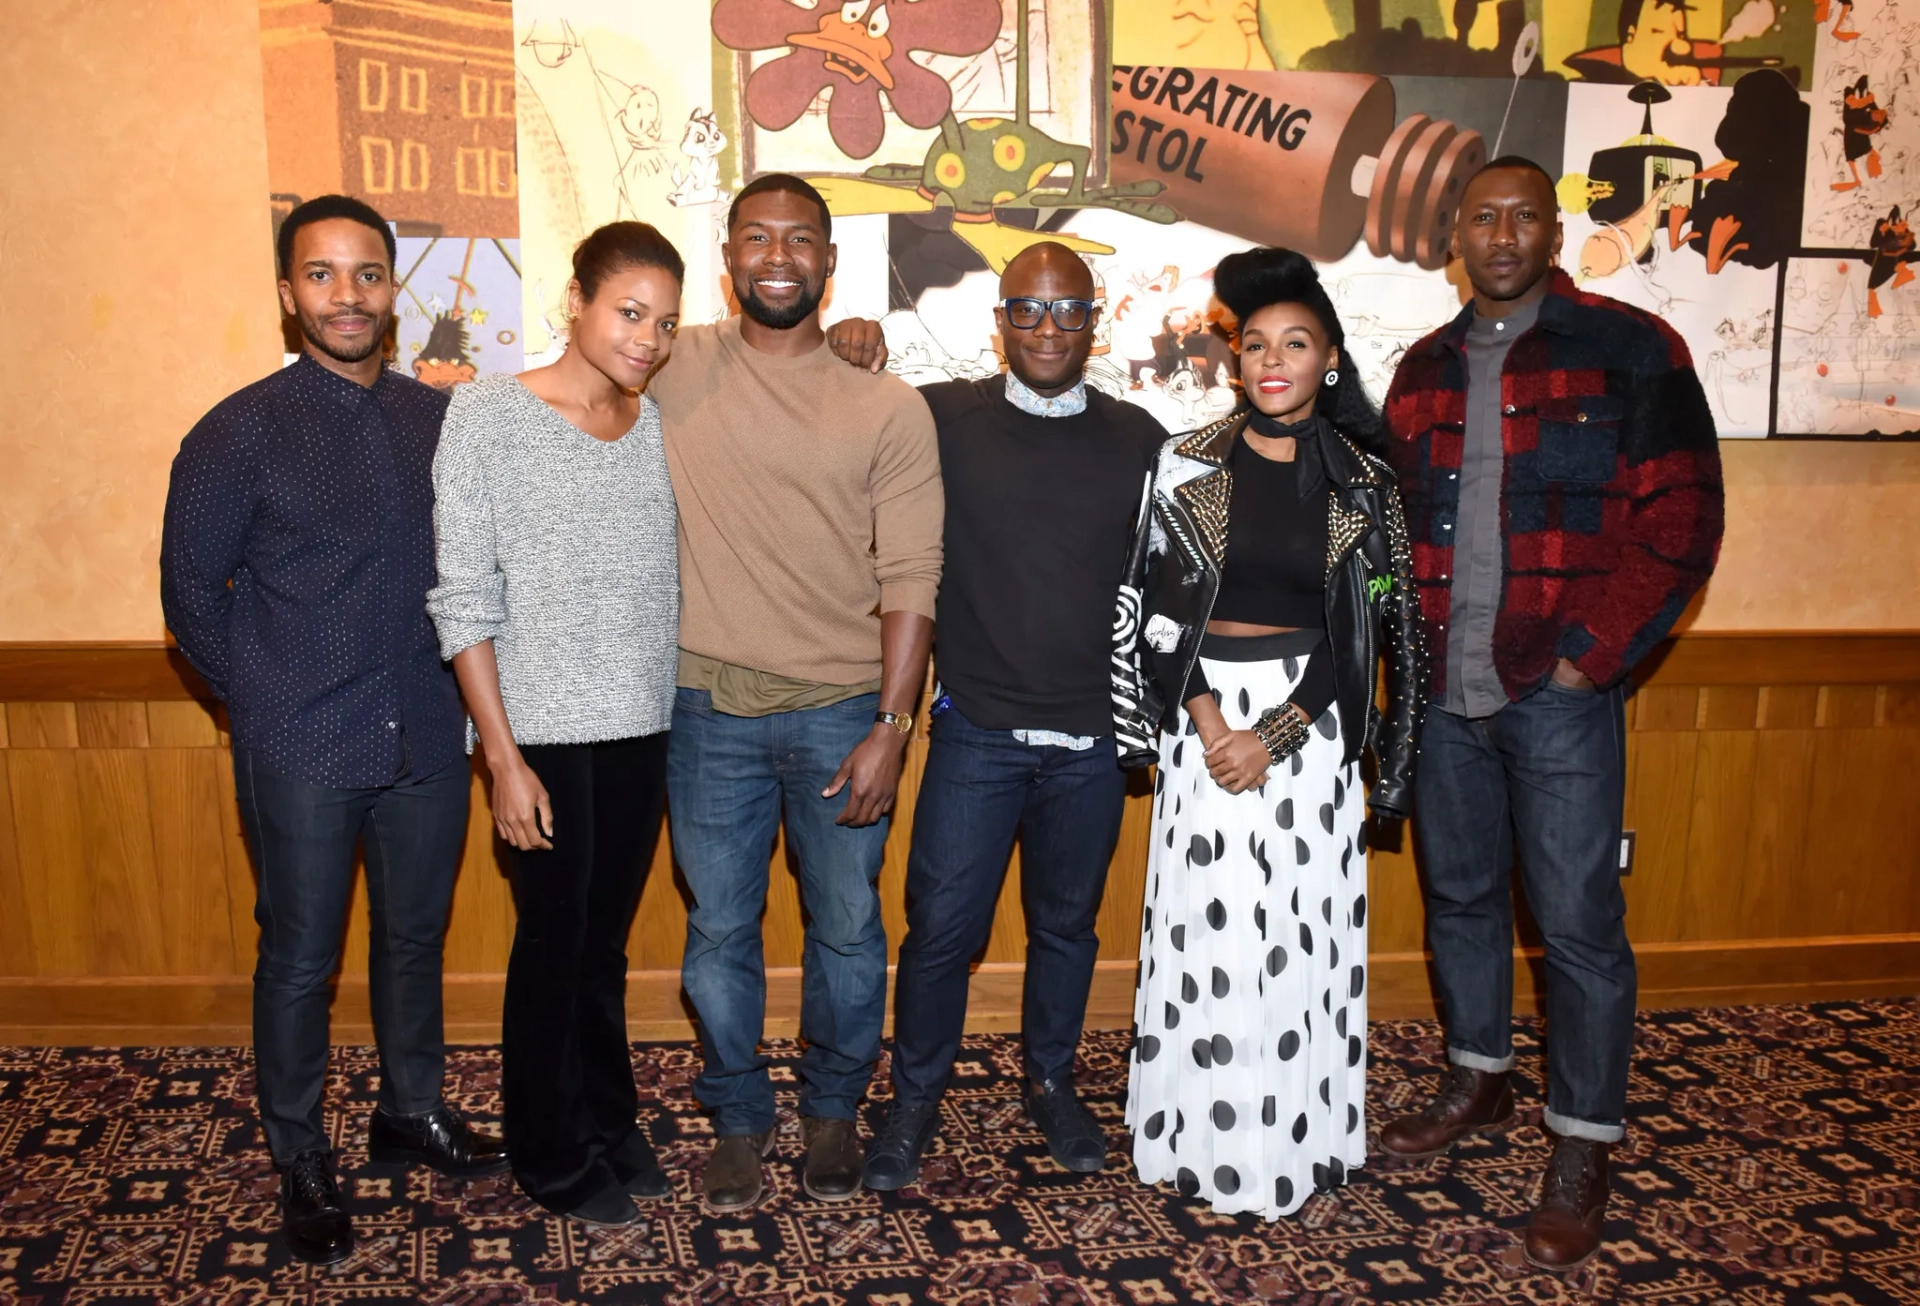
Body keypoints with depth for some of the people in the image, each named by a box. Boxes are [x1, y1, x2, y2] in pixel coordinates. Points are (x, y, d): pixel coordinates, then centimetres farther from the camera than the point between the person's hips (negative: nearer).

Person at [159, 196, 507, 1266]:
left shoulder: (439, 419, 4)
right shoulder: (241, 432, -6)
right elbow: (192, 588, -1)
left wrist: (459, 685, 2)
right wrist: (266, 697, -1)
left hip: (427, 739, 3)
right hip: (301, 754, -3)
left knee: (416, 938, 17)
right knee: (301, 960, 10)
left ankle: (413, 1110, 38)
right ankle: (303, 1162, 28)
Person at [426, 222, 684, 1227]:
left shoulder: (663, 424, 4)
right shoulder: (487, 415, -8)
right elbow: (463, 599, -10)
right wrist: (503, 757, -12)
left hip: (643, 728, 4)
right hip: (543, 732, -4)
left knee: (606, 942, 17)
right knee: (552, 946, 10)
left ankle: (608, 1123, 37)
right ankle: (553, 1160, 29)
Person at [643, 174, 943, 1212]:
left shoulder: (889, 409, -1)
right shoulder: (675, 369, 1)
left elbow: (909, 580, -4)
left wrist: (890, 728, -10)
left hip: (840, 711, 0)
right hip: (709, 707, 1)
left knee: (847, 928, 12)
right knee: (719, 930, 12)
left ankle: (832, 1110, 35)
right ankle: (739, 1118, 34)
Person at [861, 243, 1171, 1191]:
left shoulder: (1138, 440, 4)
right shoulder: (944, 418, -2)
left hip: (1091, 740, 2)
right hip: (976, 731, -2)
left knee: (1067, 924, 16)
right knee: (941, 926, 3)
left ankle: (1051, 1084, 38)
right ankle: (915, 1100, 26)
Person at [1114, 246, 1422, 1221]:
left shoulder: (1362, 481, 1)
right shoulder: (1189, 464, 0)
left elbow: (1366, 630, -1)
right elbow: (1159, 602, -1)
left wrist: (1275, 734, -11)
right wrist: (1203, 717, -12)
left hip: (1308, 723, 1)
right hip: (1203, 714, 0)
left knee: (1302, 926, 6)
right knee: (1206, 924, 4)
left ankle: (1295, 1138, 24)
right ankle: (1205, 1139, 20)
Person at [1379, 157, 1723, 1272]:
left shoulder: (1630, 350, -3)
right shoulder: (1424, 371, 12)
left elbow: (1682, 521, -7)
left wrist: (1593, 657, -12)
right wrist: (1413, 646, 5)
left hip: (1560, 690, -5)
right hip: (1445, 690, 5)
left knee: (1578, 919, 1)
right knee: (1460, 893, 16)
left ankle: (1585, 1149, 17)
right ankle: (1480, 1082, 36)